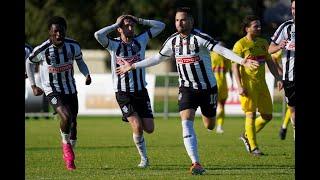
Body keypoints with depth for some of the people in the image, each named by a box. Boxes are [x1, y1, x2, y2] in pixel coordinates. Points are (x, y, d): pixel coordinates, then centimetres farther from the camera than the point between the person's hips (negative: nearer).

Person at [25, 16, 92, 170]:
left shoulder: (73, 46, -9)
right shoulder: (42, 50, -17)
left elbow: (79, 61, 11)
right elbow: (29, 63, 3)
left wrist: (87, 75, -8)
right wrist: (33, 86, 3)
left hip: (70, 89, 4)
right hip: (52, 90, -4)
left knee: (73, 123, 6)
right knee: (66, 117, -26)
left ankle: (68, 156, 27)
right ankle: (65, 143, 4)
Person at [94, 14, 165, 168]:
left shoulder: (141, 40, 3)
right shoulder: (113, 44, -5)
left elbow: (161, 26, 3)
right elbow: (98, 35, -25)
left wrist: (140, 21, -3)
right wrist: (115, 25, -13)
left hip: (141, 91, 3)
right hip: (123, 93, -3)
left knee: (149, 129, -1)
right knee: (137, 127, -17)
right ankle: (144, 158, 3)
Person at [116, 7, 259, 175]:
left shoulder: (199, 38, -18)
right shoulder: (172, 41, -1)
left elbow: (221, 50, -28)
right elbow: (157, 58, 14)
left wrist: (242, 61, -41)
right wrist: (133, 66, 18)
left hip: (207, 88, -3)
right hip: (187, 89, 3)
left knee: (210, 126, 11)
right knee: (186, 123, -17)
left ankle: (206, 113, 51)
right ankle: (196, 164, -19)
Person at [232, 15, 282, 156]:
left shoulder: (263, 43, 14)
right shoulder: (240, 44, -6)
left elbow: (270, 62, 21)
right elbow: (235, 66, -9)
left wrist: (278, 78, 13)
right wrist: (239, 86, -17)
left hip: (261, 83, 7)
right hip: (248, 84, -7)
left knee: (267, 115, 6)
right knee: (251, 114, -7)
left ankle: (246, 136, 24)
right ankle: (253, 147, 0)